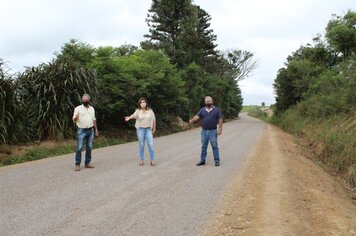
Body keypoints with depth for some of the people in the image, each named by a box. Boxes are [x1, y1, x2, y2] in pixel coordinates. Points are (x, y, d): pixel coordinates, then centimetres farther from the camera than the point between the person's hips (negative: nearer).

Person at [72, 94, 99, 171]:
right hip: (81, 130, -4)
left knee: (89, 147, 7)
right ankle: (77, 164, 1)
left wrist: (96, 129, 15)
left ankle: (87, 163, 16)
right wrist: (76, 117, -29)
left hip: (90, 130, 4)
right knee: (79, 148, -6)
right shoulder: (78, 108, -3)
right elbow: (74, 120, -6)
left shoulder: (92, 109, 12)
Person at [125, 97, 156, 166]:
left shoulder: (150, 111, 3)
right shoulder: (138, 111, -2)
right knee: (141, 145, 4)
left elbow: (154, 120, 9)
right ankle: (142, 160, 16)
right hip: (140, 129, -1)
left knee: (151, 144, -6)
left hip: (148, 129, 1)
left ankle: (152, 160, 2)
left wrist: (154, 129, 10)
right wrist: (129, 117, -44)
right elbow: (134, 115, -23)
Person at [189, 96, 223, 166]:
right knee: (203, 146, 8)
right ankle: (202, 160, 15)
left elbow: (220, 120, -1)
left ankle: (217, 161, 6)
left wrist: (220, 129, -9)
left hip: (213, 131, -3)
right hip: (204, 131, 3)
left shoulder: (216, 110, 1)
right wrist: (192, 120, -23)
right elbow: (197, 116, -2)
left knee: (214, 146, 0)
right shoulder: (202, 110, 9)